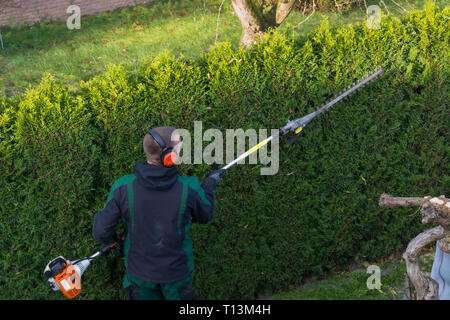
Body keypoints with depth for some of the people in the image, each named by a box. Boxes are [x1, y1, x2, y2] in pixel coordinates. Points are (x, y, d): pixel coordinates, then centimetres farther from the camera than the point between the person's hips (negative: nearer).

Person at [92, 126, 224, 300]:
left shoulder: (123, 188, -25)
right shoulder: (189, 189, -27)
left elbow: (101, 232, -17)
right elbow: (203, 216, -4)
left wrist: (110, 238, 7)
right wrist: (210, 185, 11)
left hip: (139, 270, 1)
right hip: (176, 271, -1)